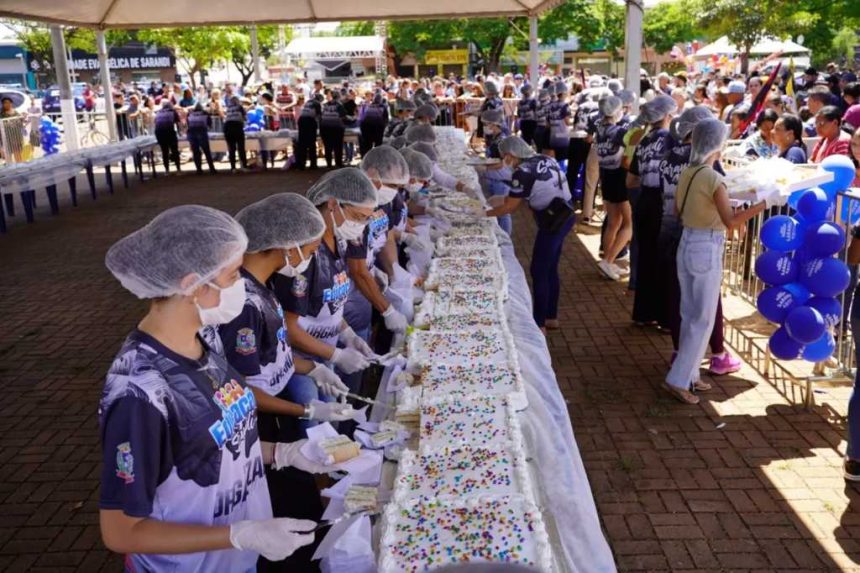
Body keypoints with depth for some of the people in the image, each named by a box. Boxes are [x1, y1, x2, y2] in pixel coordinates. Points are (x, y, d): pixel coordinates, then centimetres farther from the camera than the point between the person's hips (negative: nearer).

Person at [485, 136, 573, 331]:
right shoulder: (544, 159, 10)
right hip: (564, 215, 9)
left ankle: (539, 324, 8)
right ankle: (551, 317, 28)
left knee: (538, 271, 1)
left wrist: (484, 213, 2)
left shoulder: (523, 171, -14)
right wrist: (511, 197, 17)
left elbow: (510, 207, -10)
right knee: (550, 269, 18)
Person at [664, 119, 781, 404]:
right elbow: (730, 221, -25)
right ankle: (678, 379, 3)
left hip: (687, 245, 8)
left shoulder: (687, 173, 6)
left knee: (690, 315, 16)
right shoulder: (713, 178, -18)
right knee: (703, 319, 1)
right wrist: (766, 202, -25)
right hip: (706, 250, -8)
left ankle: (688, 373, 26)